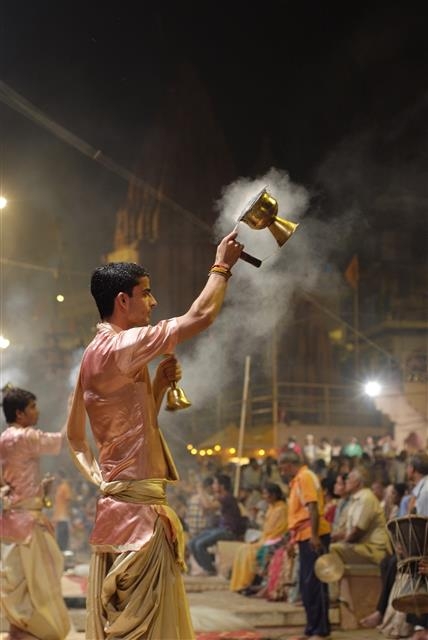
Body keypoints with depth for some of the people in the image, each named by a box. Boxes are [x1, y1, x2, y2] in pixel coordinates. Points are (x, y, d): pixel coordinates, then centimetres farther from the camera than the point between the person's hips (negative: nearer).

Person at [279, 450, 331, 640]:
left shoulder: (305, 477, -10)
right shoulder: (298, 480, 20)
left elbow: (312, 507, -20)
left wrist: (314, 536, -27)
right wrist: (294, 539, 26)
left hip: (313, 537, -10)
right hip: (305, 537, 10)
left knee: (314, 584, -8)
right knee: (306, 585, 12)